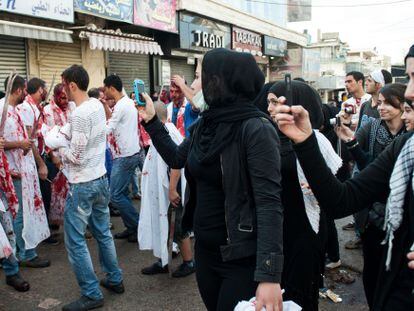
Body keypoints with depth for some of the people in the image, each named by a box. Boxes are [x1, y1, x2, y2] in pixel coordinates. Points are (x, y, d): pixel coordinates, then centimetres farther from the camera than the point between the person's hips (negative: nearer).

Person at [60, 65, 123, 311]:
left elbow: (75, 157, -21)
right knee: (104, 233, 19)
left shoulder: (79, 114, -22)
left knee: (75, 241, 3)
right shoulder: (97, 105, 4)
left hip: (82, 185, -9)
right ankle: (115, 279, 31)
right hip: (101, 179, 9)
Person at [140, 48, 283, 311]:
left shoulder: (257, 129, -20)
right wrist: (151, 121, 15)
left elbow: (269, 203, -25)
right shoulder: (206, 124, 3)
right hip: (205, 249, 7)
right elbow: (176, 158, 20)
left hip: (242, 259, -7)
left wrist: (269, 276, -30)